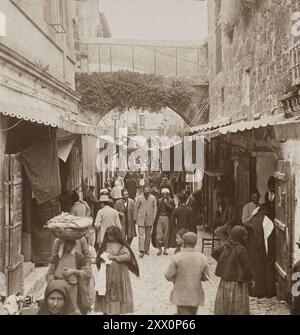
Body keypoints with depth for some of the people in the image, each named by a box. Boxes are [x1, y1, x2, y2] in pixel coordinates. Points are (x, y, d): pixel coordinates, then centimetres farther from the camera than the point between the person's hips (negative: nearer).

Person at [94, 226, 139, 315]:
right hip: (107, 273, 2)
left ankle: (116, 311, 11)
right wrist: (102, 258, -11)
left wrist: (114, 257, -16)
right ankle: (106, 310, 12)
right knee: (106, 292, 6)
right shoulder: (105, 245, 4)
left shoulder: (121, 246, -4)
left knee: (117, 293, 5)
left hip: (119, 274, -2)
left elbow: (127, 256, -12)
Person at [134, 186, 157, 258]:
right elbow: (136, 208, 6)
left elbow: (155, 208, 6)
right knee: (141, 235, -9)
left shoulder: (153, 198, 3)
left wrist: (154, 218, -1)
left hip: (149, 219, 2)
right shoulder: (139, 198, 2)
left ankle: (146, 249, 23)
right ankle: (141, 251, -11)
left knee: (148, 235, 11)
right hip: (141, 219, -2)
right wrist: (135, 218, 4)